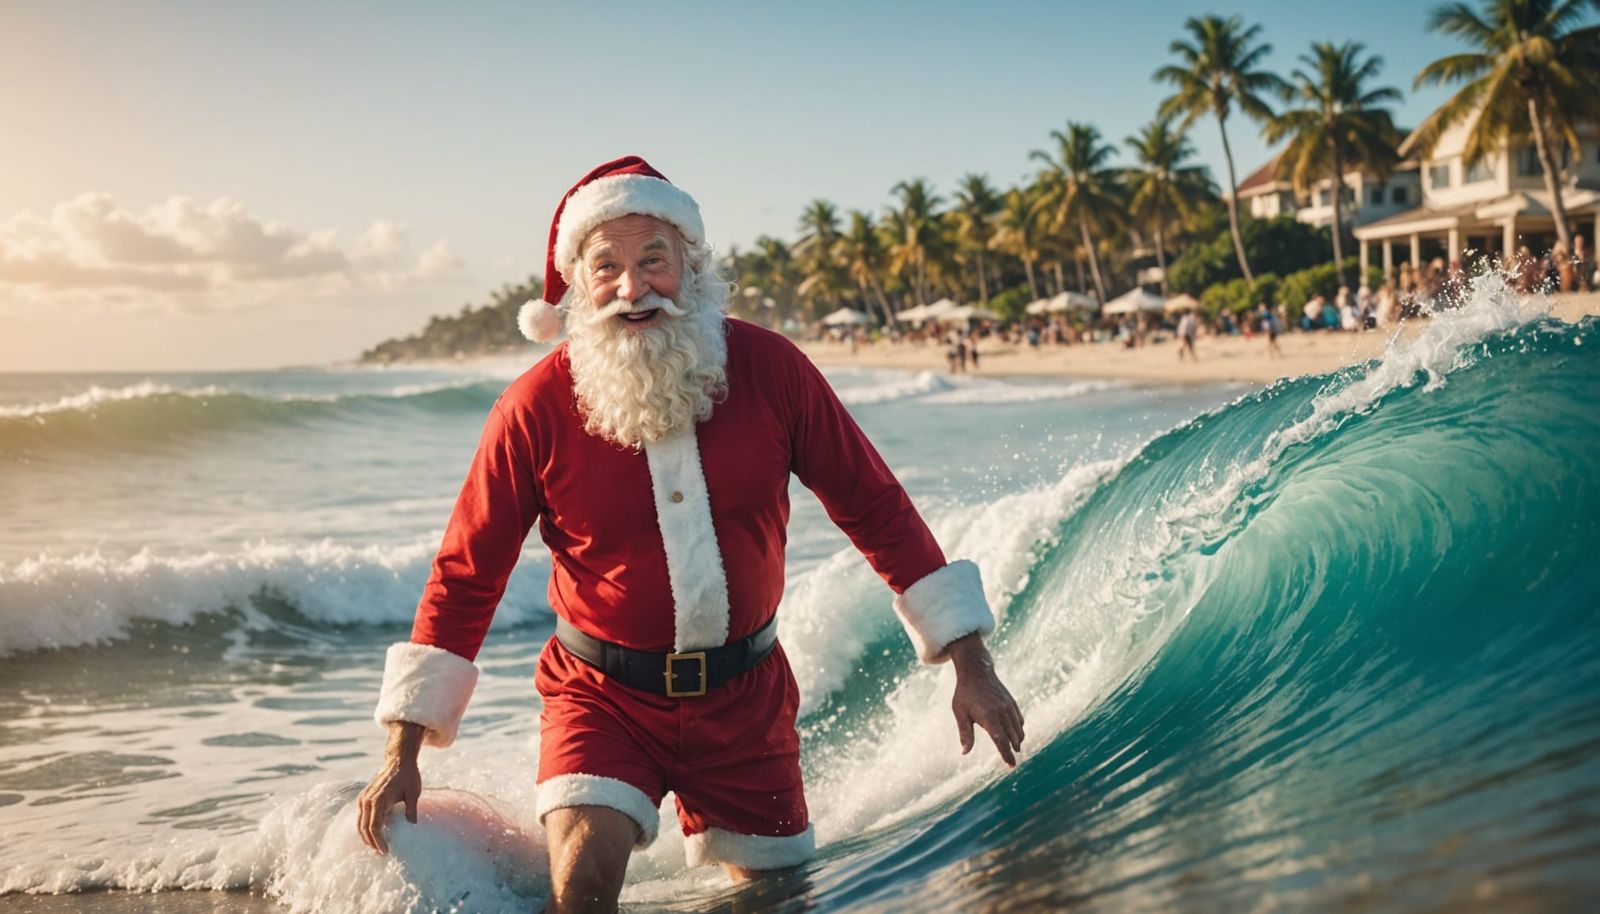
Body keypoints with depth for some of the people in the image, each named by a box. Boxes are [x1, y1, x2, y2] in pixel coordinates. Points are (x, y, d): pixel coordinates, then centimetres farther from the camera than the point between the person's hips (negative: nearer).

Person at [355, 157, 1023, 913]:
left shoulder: (768, 368, -11)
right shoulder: (535, 409, -15)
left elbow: (872, 504, -3)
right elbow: (465, 576, -7)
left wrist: (968, 660, -3)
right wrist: (404, 749, -8)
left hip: (744, 694, 2)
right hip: (602, 694, -2)